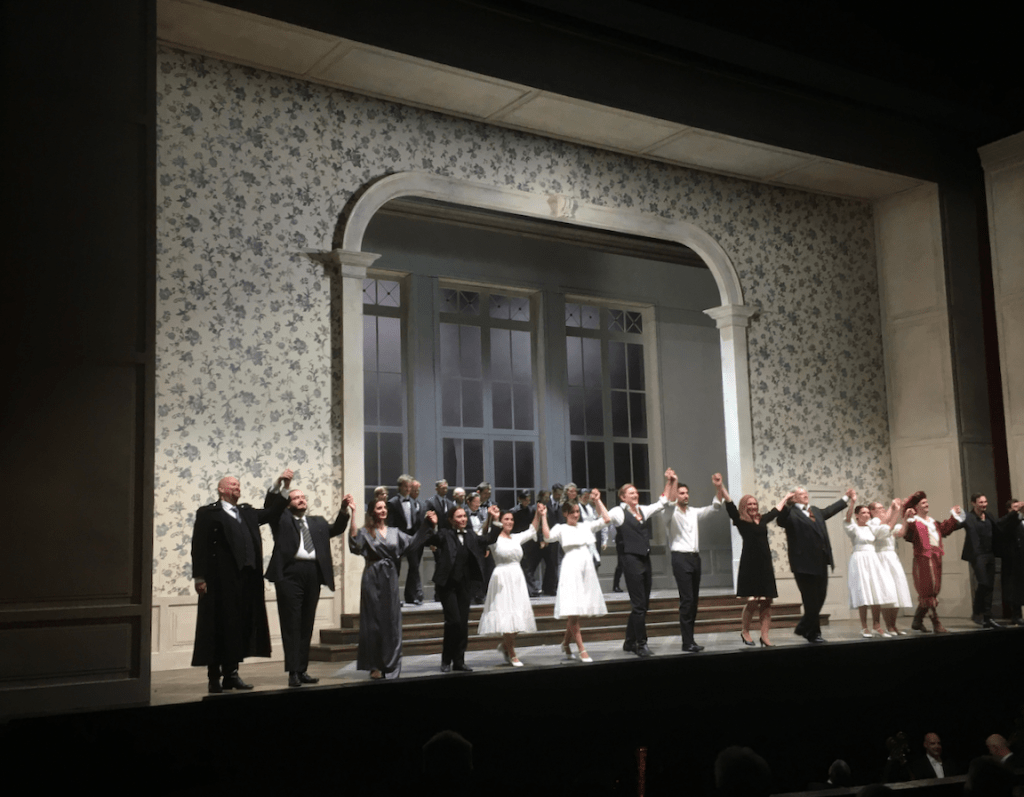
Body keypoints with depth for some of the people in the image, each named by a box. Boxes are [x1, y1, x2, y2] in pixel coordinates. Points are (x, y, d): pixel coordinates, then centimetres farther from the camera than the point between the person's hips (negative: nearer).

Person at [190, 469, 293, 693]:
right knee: (219, 627, -1)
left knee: (240, 627, 8)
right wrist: (199, 577, -13)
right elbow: (199, 546, -5)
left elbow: (271, 513, 19)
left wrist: (280, 487, 8)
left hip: (246, 581, 6)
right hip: (220, 581, -6)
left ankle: (231, 674, 16)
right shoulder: (208, 513, 0)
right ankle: (214, 677, 6)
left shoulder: (247, 513, 19)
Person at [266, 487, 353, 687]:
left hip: (313, 573, 4)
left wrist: (344, 510, 3)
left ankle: (302, 670, 13)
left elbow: (336, 529, 17)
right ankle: (293, 672, -3)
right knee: (291, 624, -4)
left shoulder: (318, 522, 23)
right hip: (289, 573, -4)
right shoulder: (281, 519, 10)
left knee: (307, 625, 7)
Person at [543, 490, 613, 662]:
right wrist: (543, 517, -16)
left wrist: (597, 501, 11)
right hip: (571, 566, -5)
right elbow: (548, 536, -15)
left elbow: (606, 519, 11)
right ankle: (581, 650, -7)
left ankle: (566, 643, 26)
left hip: (587, 566, 5)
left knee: (578, 611, 9)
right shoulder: (561, 528, 3)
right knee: (573, 611, -9)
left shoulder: (585, 526, 16)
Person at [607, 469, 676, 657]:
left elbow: (664, 503, 18)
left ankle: (630, 642, 21)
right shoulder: (619, 512, -4)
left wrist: (670, 482, 11)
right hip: (631, 559, -7)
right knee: (639, 604, -8)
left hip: (645, 559, 7)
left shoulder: (643, 511, 15)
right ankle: (641, 644, -2)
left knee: (644, 604, 11)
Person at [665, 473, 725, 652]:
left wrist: (718, 488, -4)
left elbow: (715, 507, 10)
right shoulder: (672, 514, 0)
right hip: (680, 558, -6)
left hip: (695, 558, 6)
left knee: (694, 601, 8)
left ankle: (689, 638, 15)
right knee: (687, 600, -12)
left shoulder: (695, 513, 16)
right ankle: (687, 642, -12)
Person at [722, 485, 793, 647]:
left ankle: (764, 637, 5)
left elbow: (775, 511, 31)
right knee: (752, 601, -7)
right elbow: (729, 504, -12)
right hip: (750, 565, -6)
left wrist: (785, 498, 42)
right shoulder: (740, 521, -1)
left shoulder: (762, 520, 14)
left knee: (767, 601, 2)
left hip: (765, 564, 6)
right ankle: (745, 632, 14)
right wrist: (720, 486, -21)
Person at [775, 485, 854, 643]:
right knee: (811, 600, 1)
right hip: (805, 564, -8)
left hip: (821, 563, 8)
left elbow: (830, 510, 36)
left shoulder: (816, 511, 18)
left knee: (820, 598, 14)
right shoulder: (791, 513, -7)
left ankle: (803, 628, 29)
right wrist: (786, 504, -39)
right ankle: (813, 634, 13)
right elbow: (780, 520, -27)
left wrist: (846, 497, 45)